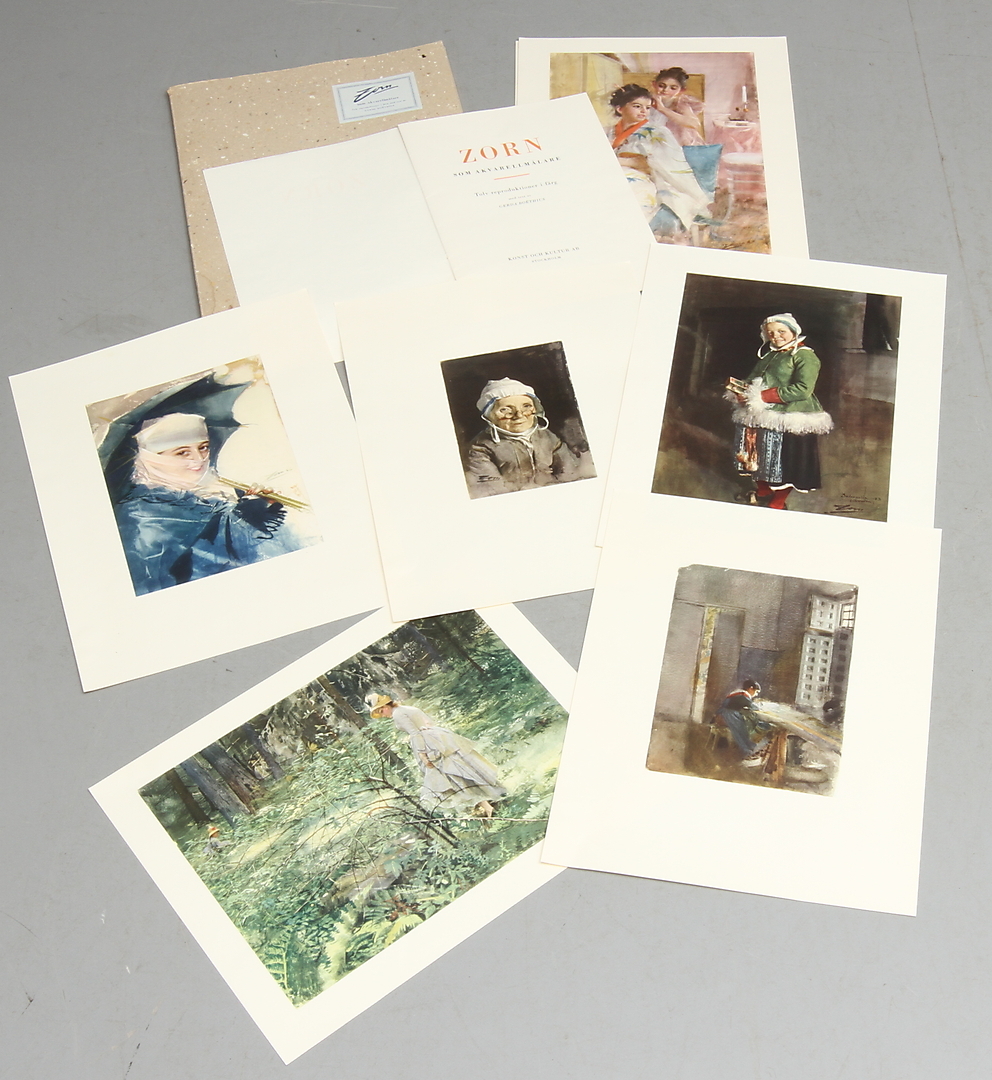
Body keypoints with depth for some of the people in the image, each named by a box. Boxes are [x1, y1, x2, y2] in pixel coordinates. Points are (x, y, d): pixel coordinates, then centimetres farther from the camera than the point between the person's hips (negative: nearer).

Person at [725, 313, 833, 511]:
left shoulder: (805, 356, -11)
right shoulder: (768, 354, 15)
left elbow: (803, 390, -23)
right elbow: (754, 379, 24)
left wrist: (762, 396, -23)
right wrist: (742, 392, -2)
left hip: (789, 421, -8)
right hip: (761, 416, 8)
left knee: (783, 462, 0)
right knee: (760, 457, 18)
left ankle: (777, 503, 14)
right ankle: (762, 493, 37)